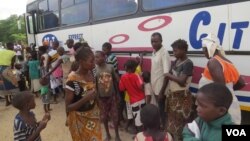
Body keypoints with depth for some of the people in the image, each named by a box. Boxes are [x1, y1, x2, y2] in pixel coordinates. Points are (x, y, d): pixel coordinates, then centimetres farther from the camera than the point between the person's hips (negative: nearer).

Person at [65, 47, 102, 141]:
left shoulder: (91, 73, -6)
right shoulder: (72, 80, -24)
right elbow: (68, 107, -19)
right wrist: (85, 98, -32)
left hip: (93, 116, 5)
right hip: (79, 119, -5)